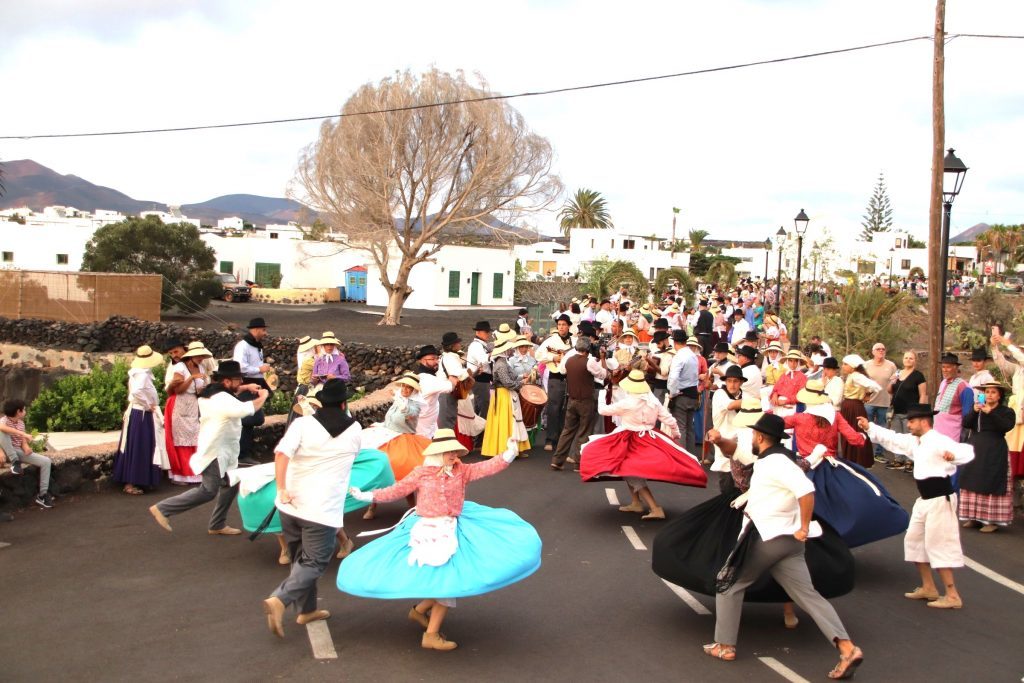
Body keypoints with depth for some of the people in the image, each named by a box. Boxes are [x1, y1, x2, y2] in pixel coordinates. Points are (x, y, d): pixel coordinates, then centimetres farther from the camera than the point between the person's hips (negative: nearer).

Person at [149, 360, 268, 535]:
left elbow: (229, 392, 30)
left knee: (231, 485, 15)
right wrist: (263, 396, -13)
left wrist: (245, 387, 15)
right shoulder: (223, 401, -24)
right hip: (215, 452, -11)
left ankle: (217, 525, 22)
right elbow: (249, 409, -32)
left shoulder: (212, 392, 6)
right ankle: (162, 508, 0)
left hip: (220, 450, 11)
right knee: (208, 491, -6)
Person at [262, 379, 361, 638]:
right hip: (324, 509, -3)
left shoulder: (303, 424, -4)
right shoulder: (354, 430, 1)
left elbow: (282, 453, -19)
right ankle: (279, 599, -19)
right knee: (315, 561, 2)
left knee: (301, 558, 20)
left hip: (291, 504, 3)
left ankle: (307, 609, 29)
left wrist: (281, 488, -14)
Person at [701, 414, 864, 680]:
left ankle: (725, 646, 14)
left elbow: (806, 490, -28)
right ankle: (847, 648, -9)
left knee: (730, 585, 9)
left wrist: (804, 528, -21)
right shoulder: (772, 460, 14)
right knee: (808, 595, 2)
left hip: (768, 538, -9)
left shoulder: (775, 462, -16)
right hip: (787, 541, 9)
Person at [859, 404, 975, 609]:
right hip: (924, 499, 10)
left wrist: (953, 455, -56)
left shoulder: (939, 441, -20)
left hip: (940, 499, -10)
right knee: (914, 540, 17)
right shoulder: (915, 441, 10)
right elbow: (893, 439, 20)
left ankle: (952, 595, 0)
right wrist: (869, 427, 14)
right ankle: (928, 587, 27)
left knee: (937, 545, -7)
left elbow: (967, 451, -34)